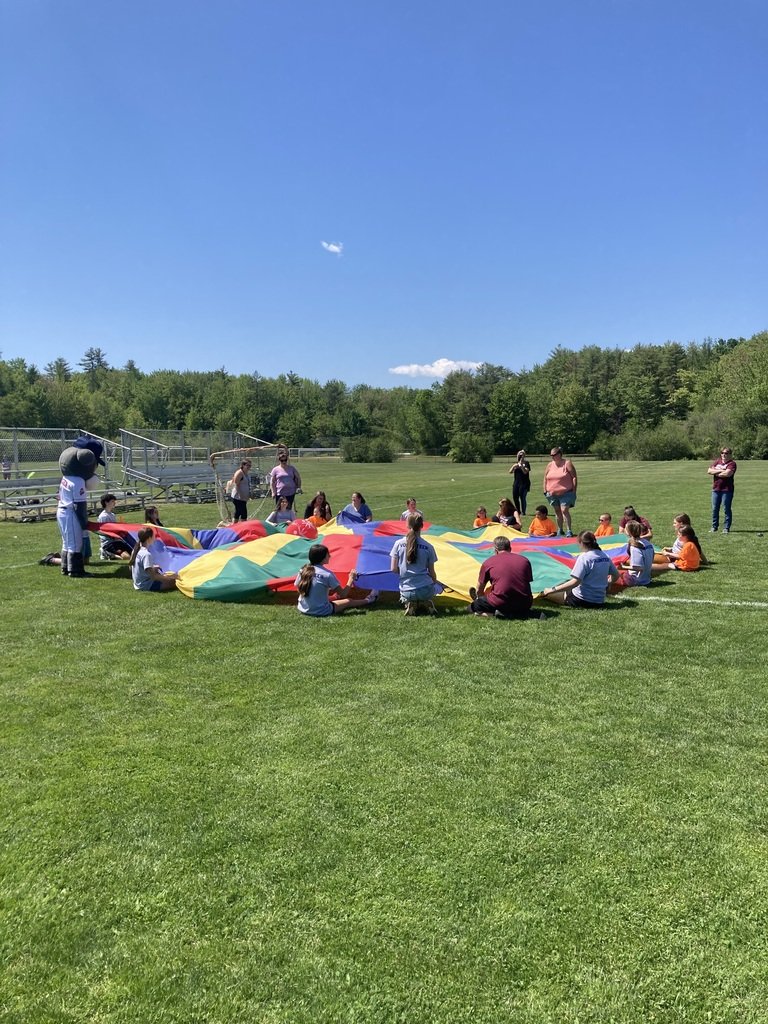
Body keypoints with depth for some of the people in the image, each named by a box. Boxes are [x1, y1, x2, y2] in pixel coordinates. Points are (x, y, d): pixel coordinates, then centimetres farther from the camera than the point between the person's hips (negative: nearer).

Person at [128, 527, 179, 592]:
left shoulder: (136, 550, 5)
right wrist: (170, 576, -18)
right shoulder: (147, 554, -23)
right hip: (147, 586, -10)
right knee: (175, 581, -12)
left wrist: (154, 568, 16)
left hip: (138, 584, 10)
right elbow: (153, 576, -25)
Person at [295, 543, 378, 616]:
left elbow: (298, 588, 7)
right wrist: (351, 579, 1)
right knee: (349, 601, 17)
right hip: (321, 612, -6)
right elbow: (343, 594, -13)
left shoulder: (303, 570, -6)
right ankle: (368, 600, 40)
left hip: (303, 609, 6)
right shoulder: (327, 574, -20)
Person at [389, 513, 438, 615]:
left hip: (406, 591, 0)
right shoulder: (428, 547, -3)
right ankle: (426, 604, -1)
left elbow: (394, 569, -3)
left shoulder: (398, 544, -3)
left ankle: (410, 605, 0)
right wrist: (435, 582, 26)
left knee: (406, 599, 35)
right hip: (426, 590, 0)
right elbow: (431, 572, 4)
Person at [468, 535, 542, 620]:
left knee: (474, 606, 15)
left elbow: (479, 590, 14)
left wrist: (481, 597, 36)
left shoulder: (488, 562, 4)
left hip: (500, 604, -3)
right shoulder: (524, 560, 10)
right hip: (524, 604, 3)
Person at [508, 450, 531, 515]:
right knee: (515, 497, 5)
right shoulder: (516, 464, 13)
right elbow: (510, 472, 4)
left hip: (524, 483, -5)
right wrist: (514, 467, -13)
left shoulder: (526, 463, -2)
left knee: (523, 497, -9)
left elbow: (525, 472, -16)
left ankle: (523, 512, -1)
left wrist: (521, 465, -25)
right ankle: (518, 511, 20)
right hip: (516, 483, 6)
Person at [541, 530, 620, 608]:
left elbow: (575, 582, -22)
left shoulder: (584, 557, -15)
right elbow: (616, 575, 16)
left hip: (583, 601, -7)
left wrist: (552, 590, -19)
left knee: (544, 593, -3)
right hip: (600, 602, 7)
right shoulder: (605, 556, 5)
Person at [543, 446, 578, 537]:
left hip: (566, 493, -5)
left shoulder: (567, 464, -7)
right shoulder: (550, 465, 7)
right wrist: (545, 490, 8)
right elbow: (545, 478, 15)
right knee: (557, 512, 12)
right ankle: (559, 530, 25)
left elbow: (574, 477, -7)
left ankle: (569, 531, -12)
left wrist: (574, 490, -11)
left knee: (564, 510, -16)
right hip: (553, 494, 5)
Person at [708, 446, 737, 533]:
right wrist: (720, 470, -11)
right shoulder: (717, 461, 12)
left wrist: (716, 473, -7)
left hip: (727, 490, -5)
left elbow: (727, 473, -20)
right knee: (715, 509, 9)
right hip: (716, 489, 5)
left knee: (726, 509, -1)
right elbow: (709, 470, 1)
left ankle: (726, 528, 5)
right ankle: (714, 527, 19)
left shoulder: (732, 464, -5)